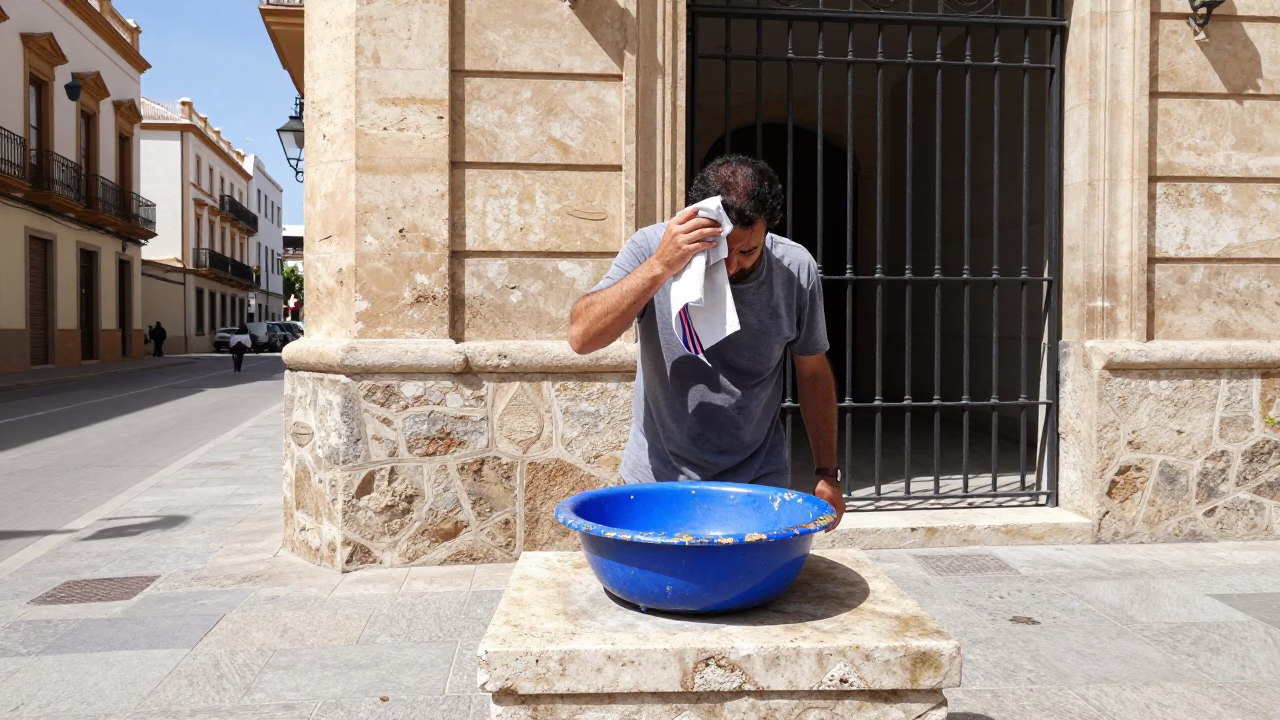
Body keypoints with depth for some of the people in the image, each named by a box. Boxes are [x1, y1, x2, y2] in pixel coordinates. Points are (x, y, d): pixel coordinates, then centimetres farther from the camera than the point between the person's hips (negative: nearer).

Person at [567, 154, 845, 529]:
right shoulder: (650, 247, -15)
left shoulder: (796, 270, -10)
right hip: (657, 478, -1)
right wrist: (660, 266, -35)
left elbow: (813, 372, 2)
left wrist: (827, 473, 5)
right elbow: (581, 337, -26)